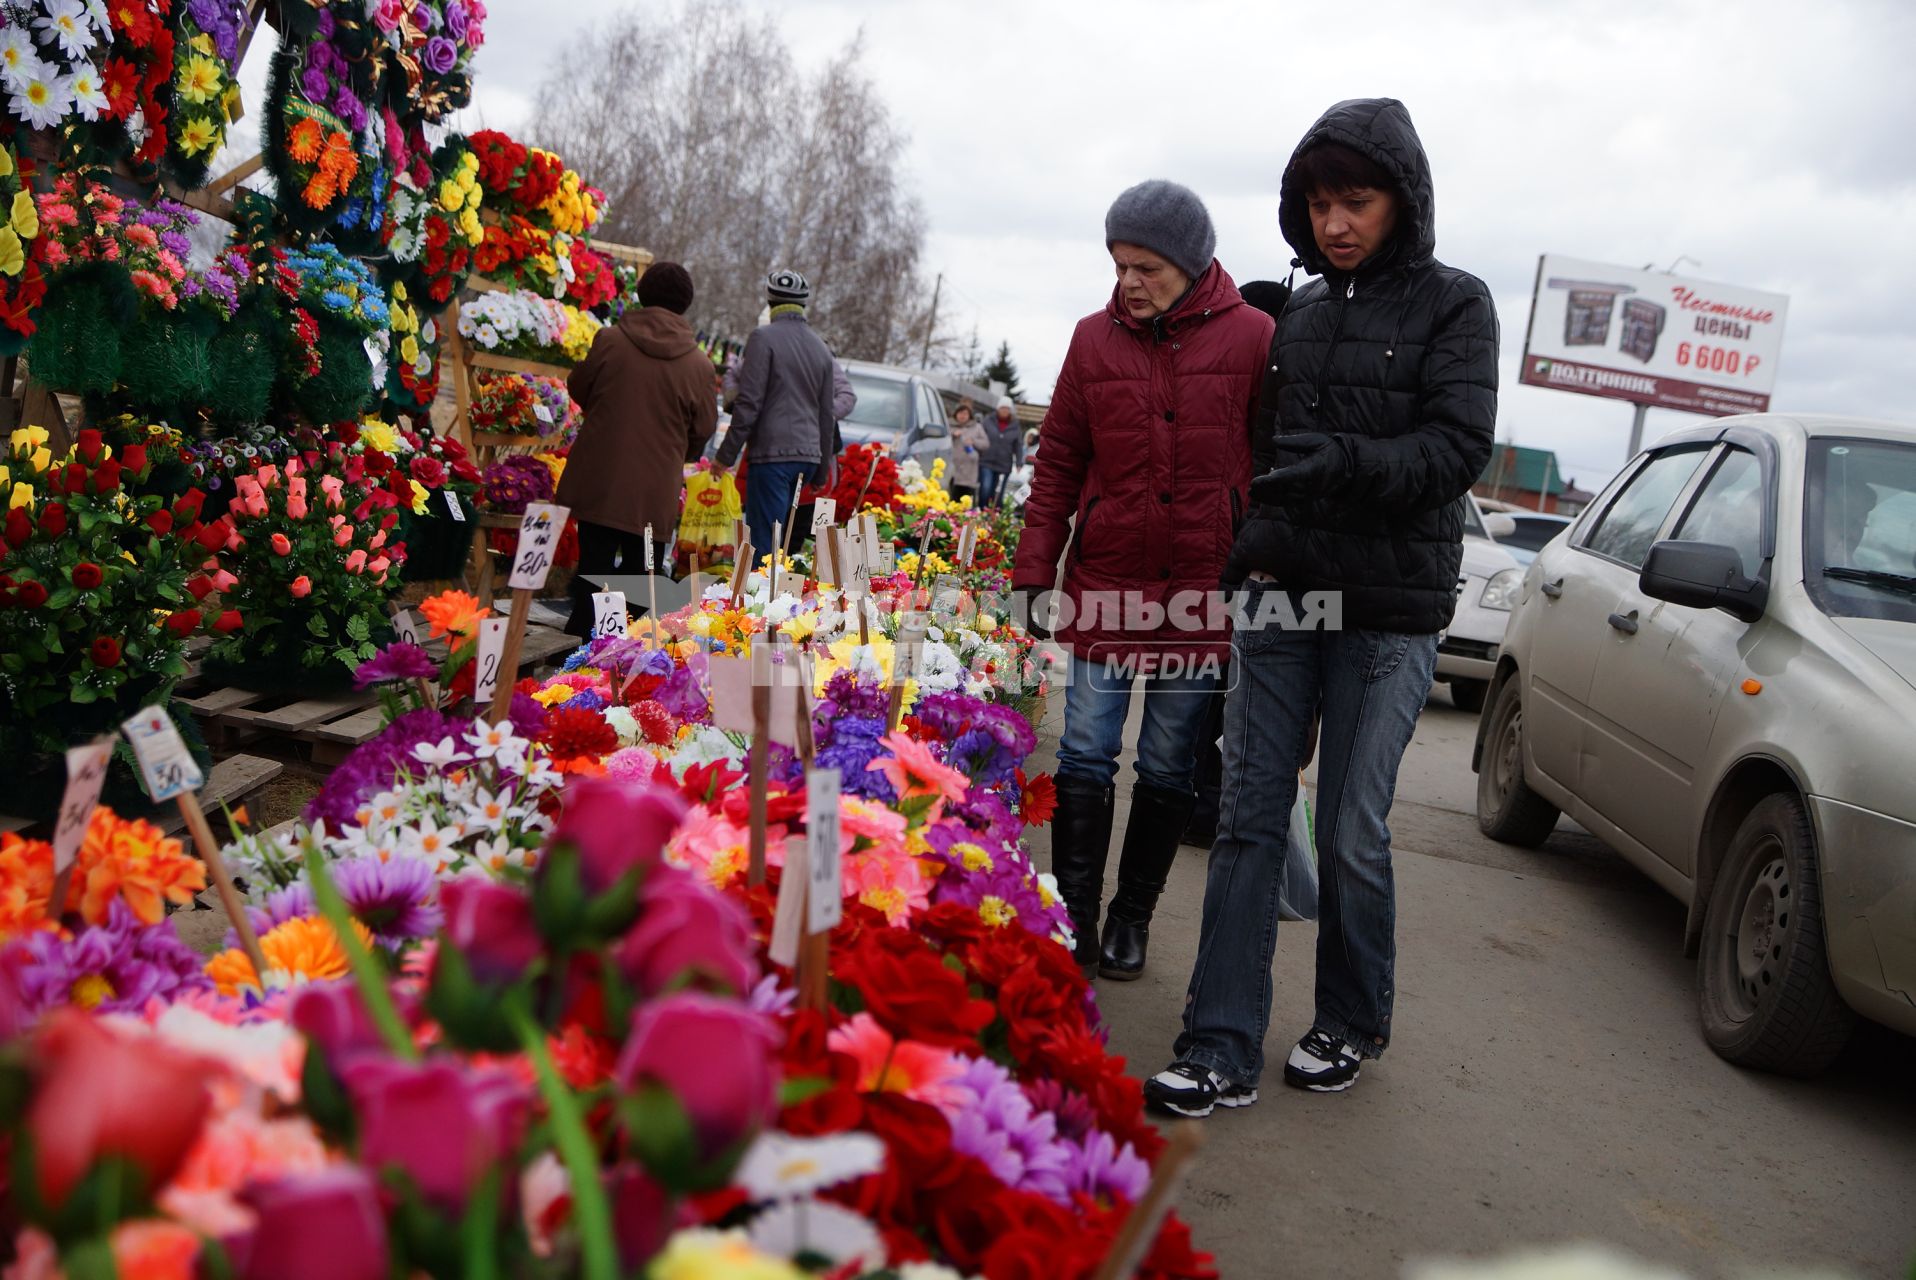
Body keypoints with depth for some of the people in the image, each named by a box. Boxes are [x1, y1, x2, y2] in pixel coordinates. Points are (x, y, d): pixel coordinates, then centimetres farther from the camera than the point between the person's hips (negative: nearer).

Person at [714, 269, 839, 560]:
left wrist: (726, 454, -6)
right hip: (808, 456, 7)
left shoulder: (764, 337, -5)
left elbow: (749, 402, -11)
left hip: (772, 452, -7)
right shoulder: (821, 348, 16)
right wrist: (821, 472, 24)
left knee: (763, 543, -7)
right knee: (777, 539, 13)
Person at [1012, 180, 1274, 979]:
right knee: (1085, 755, 1)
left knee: (1169, 767, 9)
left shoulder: (1252, 337, -3)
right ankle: (1073, 921, 11)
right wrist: (1033, 573, 3)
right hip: (1105, 581, 2)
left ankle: (1132, 920, 23)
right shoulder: (1096, 339, 4)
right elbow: (1058, 465, 7)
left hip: (1204, 591, -1)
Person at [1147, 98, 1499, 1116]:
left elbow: (1458, 446, -12)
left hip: (1387, 612, -4)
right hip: (1279, 599, 4)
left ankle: (1352, 1024, 24)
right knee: (1249, 821, 1)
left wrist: (1347, 460, -28)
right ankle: (1220, 1052, 5)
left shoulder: (1451, 304, 0)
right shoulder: (1297, 314, 14)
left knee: (1352, 836, 1)